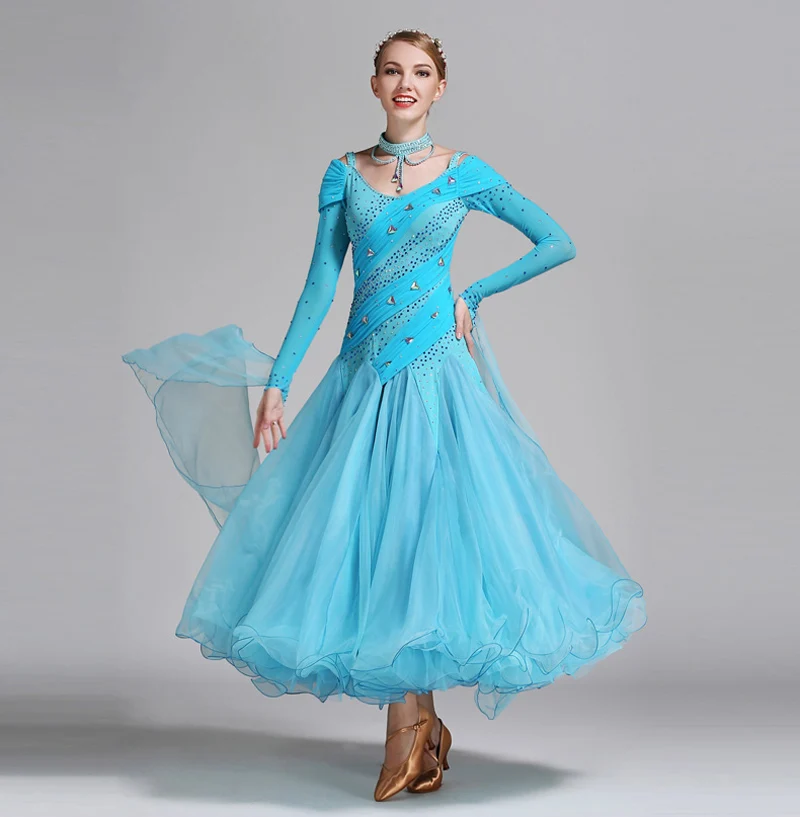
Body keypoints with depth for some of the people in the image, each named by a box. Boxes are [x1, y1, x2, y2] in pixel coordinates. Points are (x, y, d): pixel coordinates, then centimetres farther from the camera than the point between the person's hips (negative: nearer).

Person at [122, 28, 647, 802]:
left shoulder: (464, 172, 4)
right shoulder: (344, 173, 10)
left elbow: (559, 243, 7)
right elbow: (320, 285, 7)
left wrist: (472, 293, 1)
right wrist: (275, 383, 1)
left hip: (433, 376, -3)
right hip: (361, 377, 3)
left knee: (414, 535, -5)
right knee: (367, 538, 1)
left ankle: (407, 728, 9)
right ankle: (425, 729, 16)